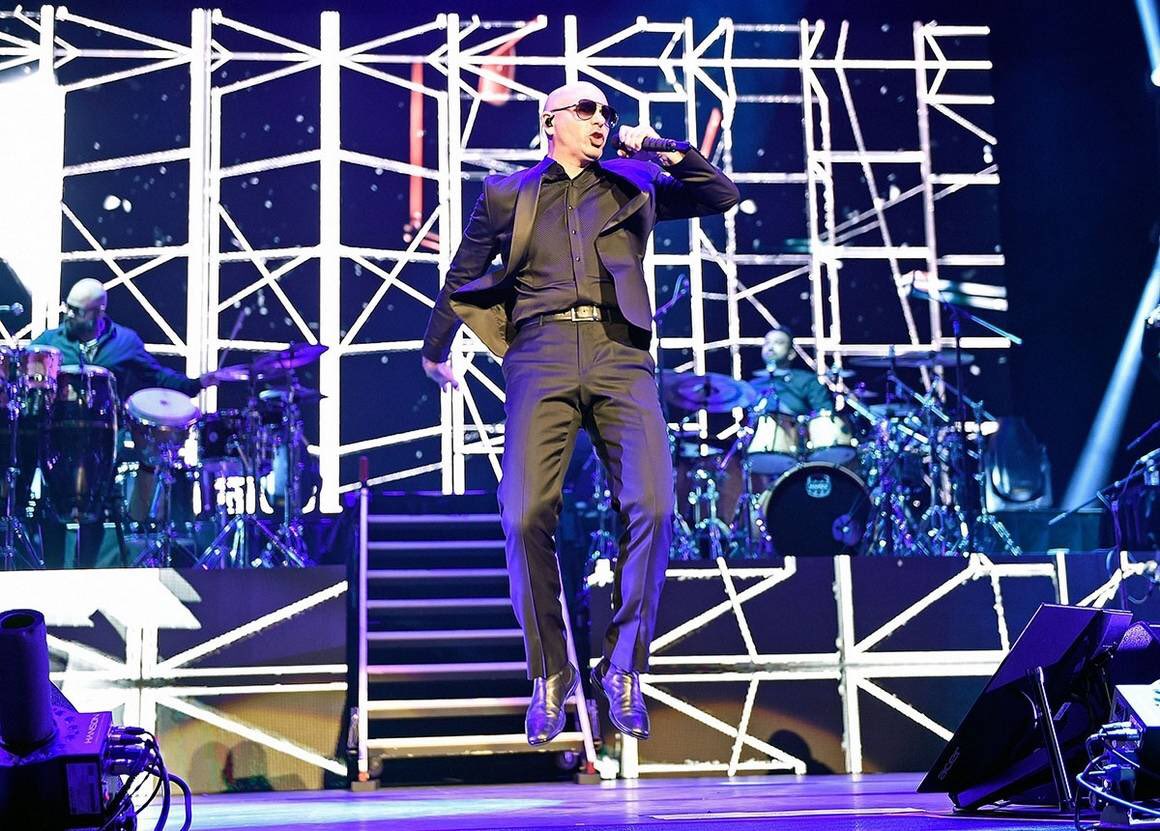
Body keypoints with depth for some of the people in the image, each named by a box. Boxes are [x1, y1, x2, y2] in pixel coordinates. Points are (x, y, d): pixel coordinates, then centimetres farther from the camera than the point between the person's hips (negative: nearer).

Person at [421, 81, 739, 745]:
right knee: (526, 516, -17)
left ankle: (622, 668, -3)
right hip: (542, 352, -1)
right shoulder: (507, 194, 20)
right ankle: (551, 674, 0)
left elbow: (722, 196, 18)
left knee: (653, 508, -18)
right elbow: (462, 277, 29)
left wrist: (666, 152, 8)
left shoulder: (634, 186, 23)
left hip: (620, 353, 1)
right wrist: (435, 352, 35)